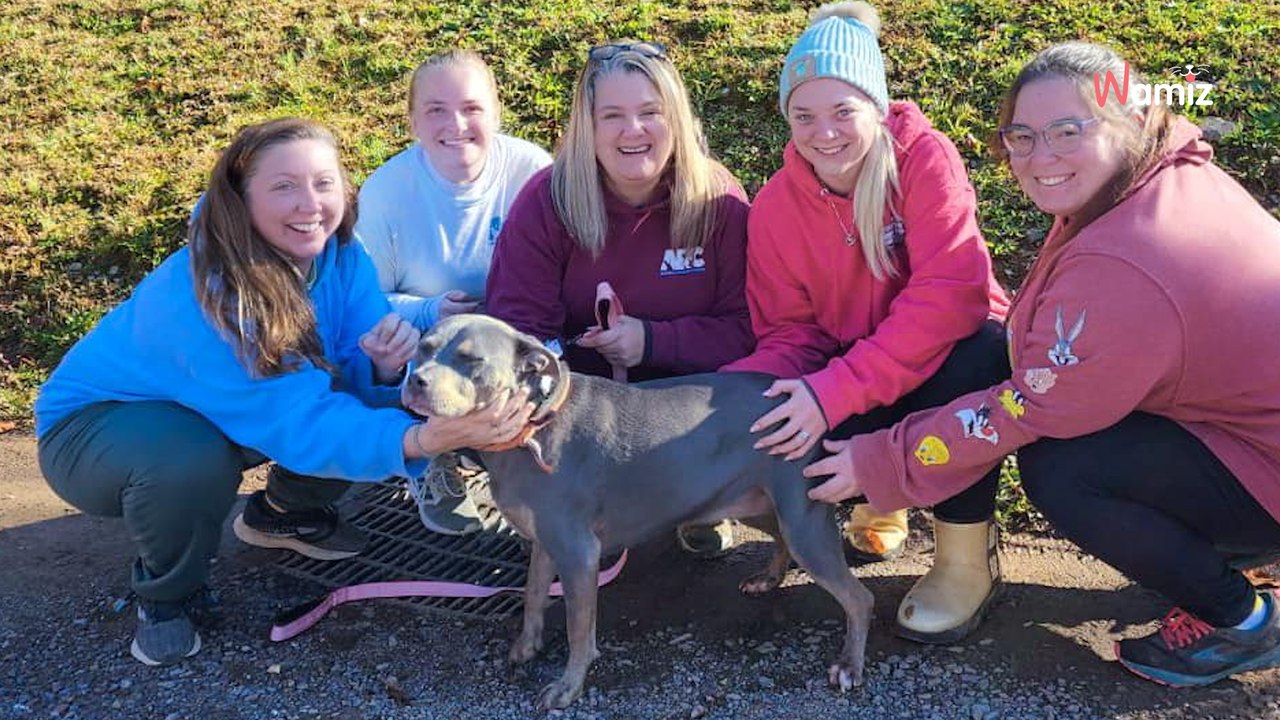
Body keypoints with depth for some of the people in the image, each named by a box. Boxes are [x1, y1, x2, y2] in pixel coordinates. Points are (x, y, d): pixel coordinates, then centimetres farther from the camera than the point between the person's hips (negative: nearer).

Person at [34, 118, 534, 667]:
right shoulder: (199, 293, -37)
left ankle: (282, 514, 13)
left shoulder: (337, 254, -17)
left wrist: (386, 365, -41)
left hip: (229, 416, 6)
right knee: (191, 459, -38)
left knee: (368, 393, -15)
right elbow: (294, 419, -41)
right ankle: (165, 593, -4)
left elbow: (359, 379, -16)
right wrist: (418, 440, -57)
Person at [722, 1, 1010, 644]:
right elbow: (789, 331, -3)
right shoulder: (775, 206, -6)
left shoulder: (925, 158, -18)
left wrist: (834, 392, -37)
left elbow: (951, 292, -29)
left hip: (948, 358, -3)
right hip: (855, 385, 3)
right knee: (757, 427, -25)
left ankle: (966, 558, -13)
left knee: (977, 356, -38)